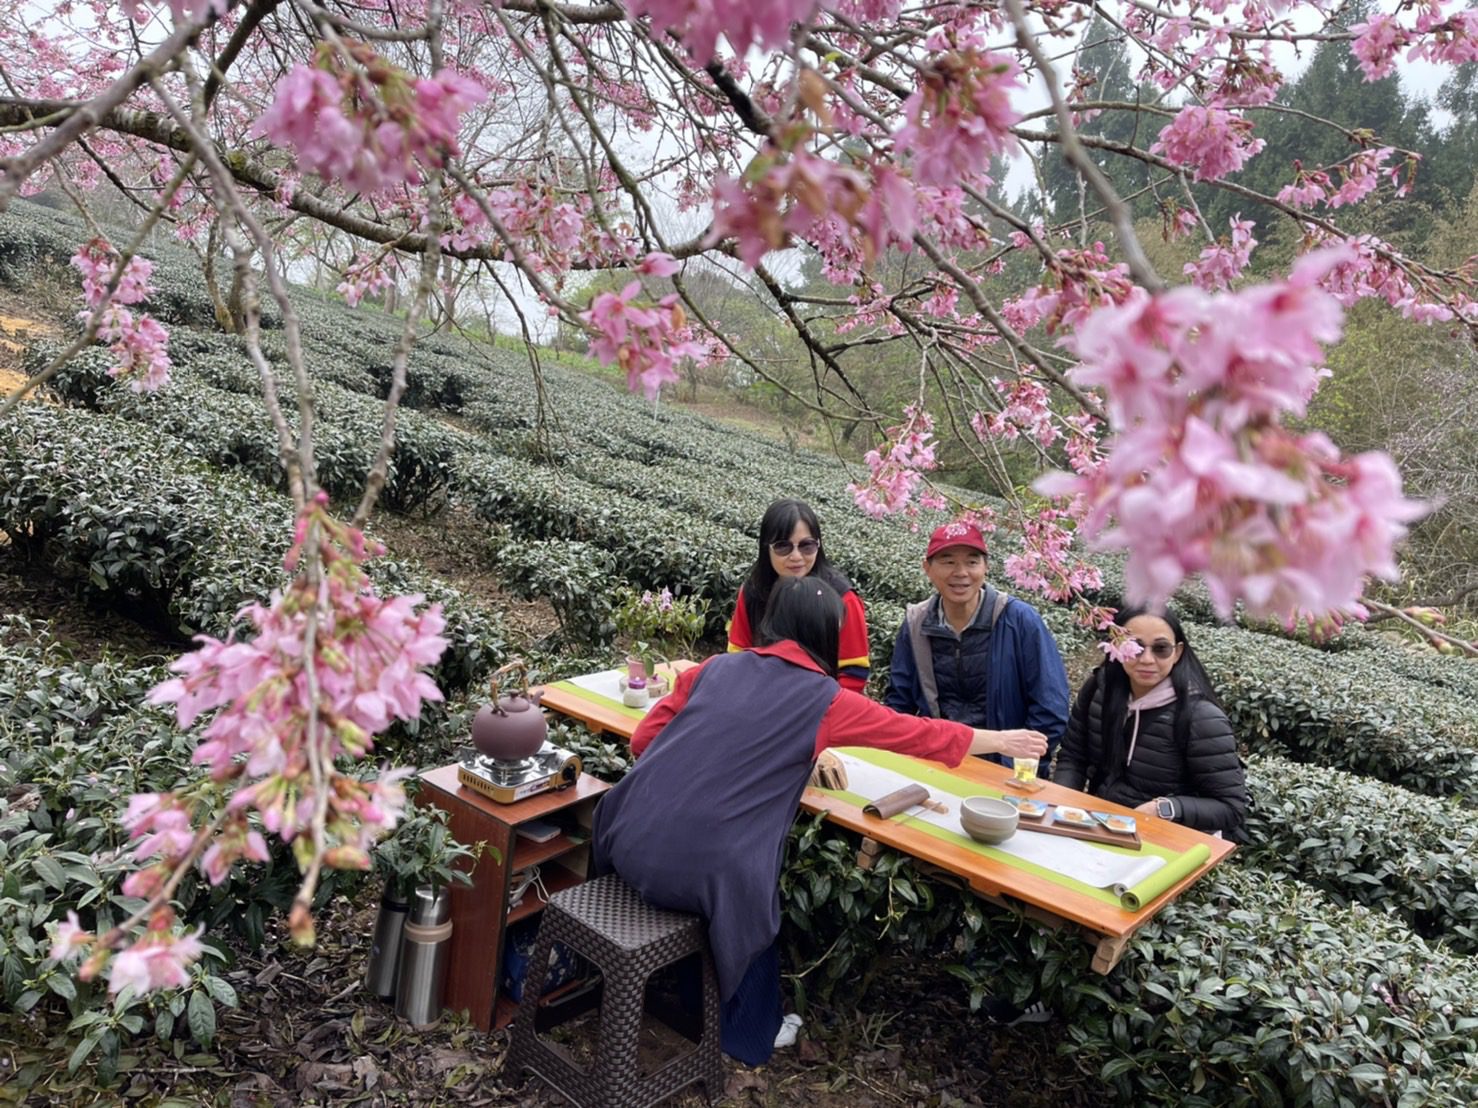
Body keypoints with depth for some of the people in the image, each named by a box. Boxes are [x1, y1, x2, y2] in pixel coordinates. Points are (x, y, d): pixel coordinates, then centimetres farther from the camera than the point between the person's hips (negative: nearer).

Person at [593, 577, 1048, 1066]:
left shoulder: (716, 667, 11)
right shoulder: (824, 700, 1)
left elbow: (642, 740, 12)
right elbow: (922, 734, 12)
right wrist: (1003, 740, 26)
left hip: (631, 839, 5)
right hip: (699, 864, -5)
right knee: (751, 900, 25)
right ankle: (750, 1034, 40)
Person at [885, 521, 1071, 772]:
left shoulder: (1021, 620, -9)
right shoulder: (914, 624, 2)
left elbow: (1050, 710, -8)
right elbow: (898, 703, 11)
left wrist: (1018, 768, -10)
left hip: (1006, 769, -1)